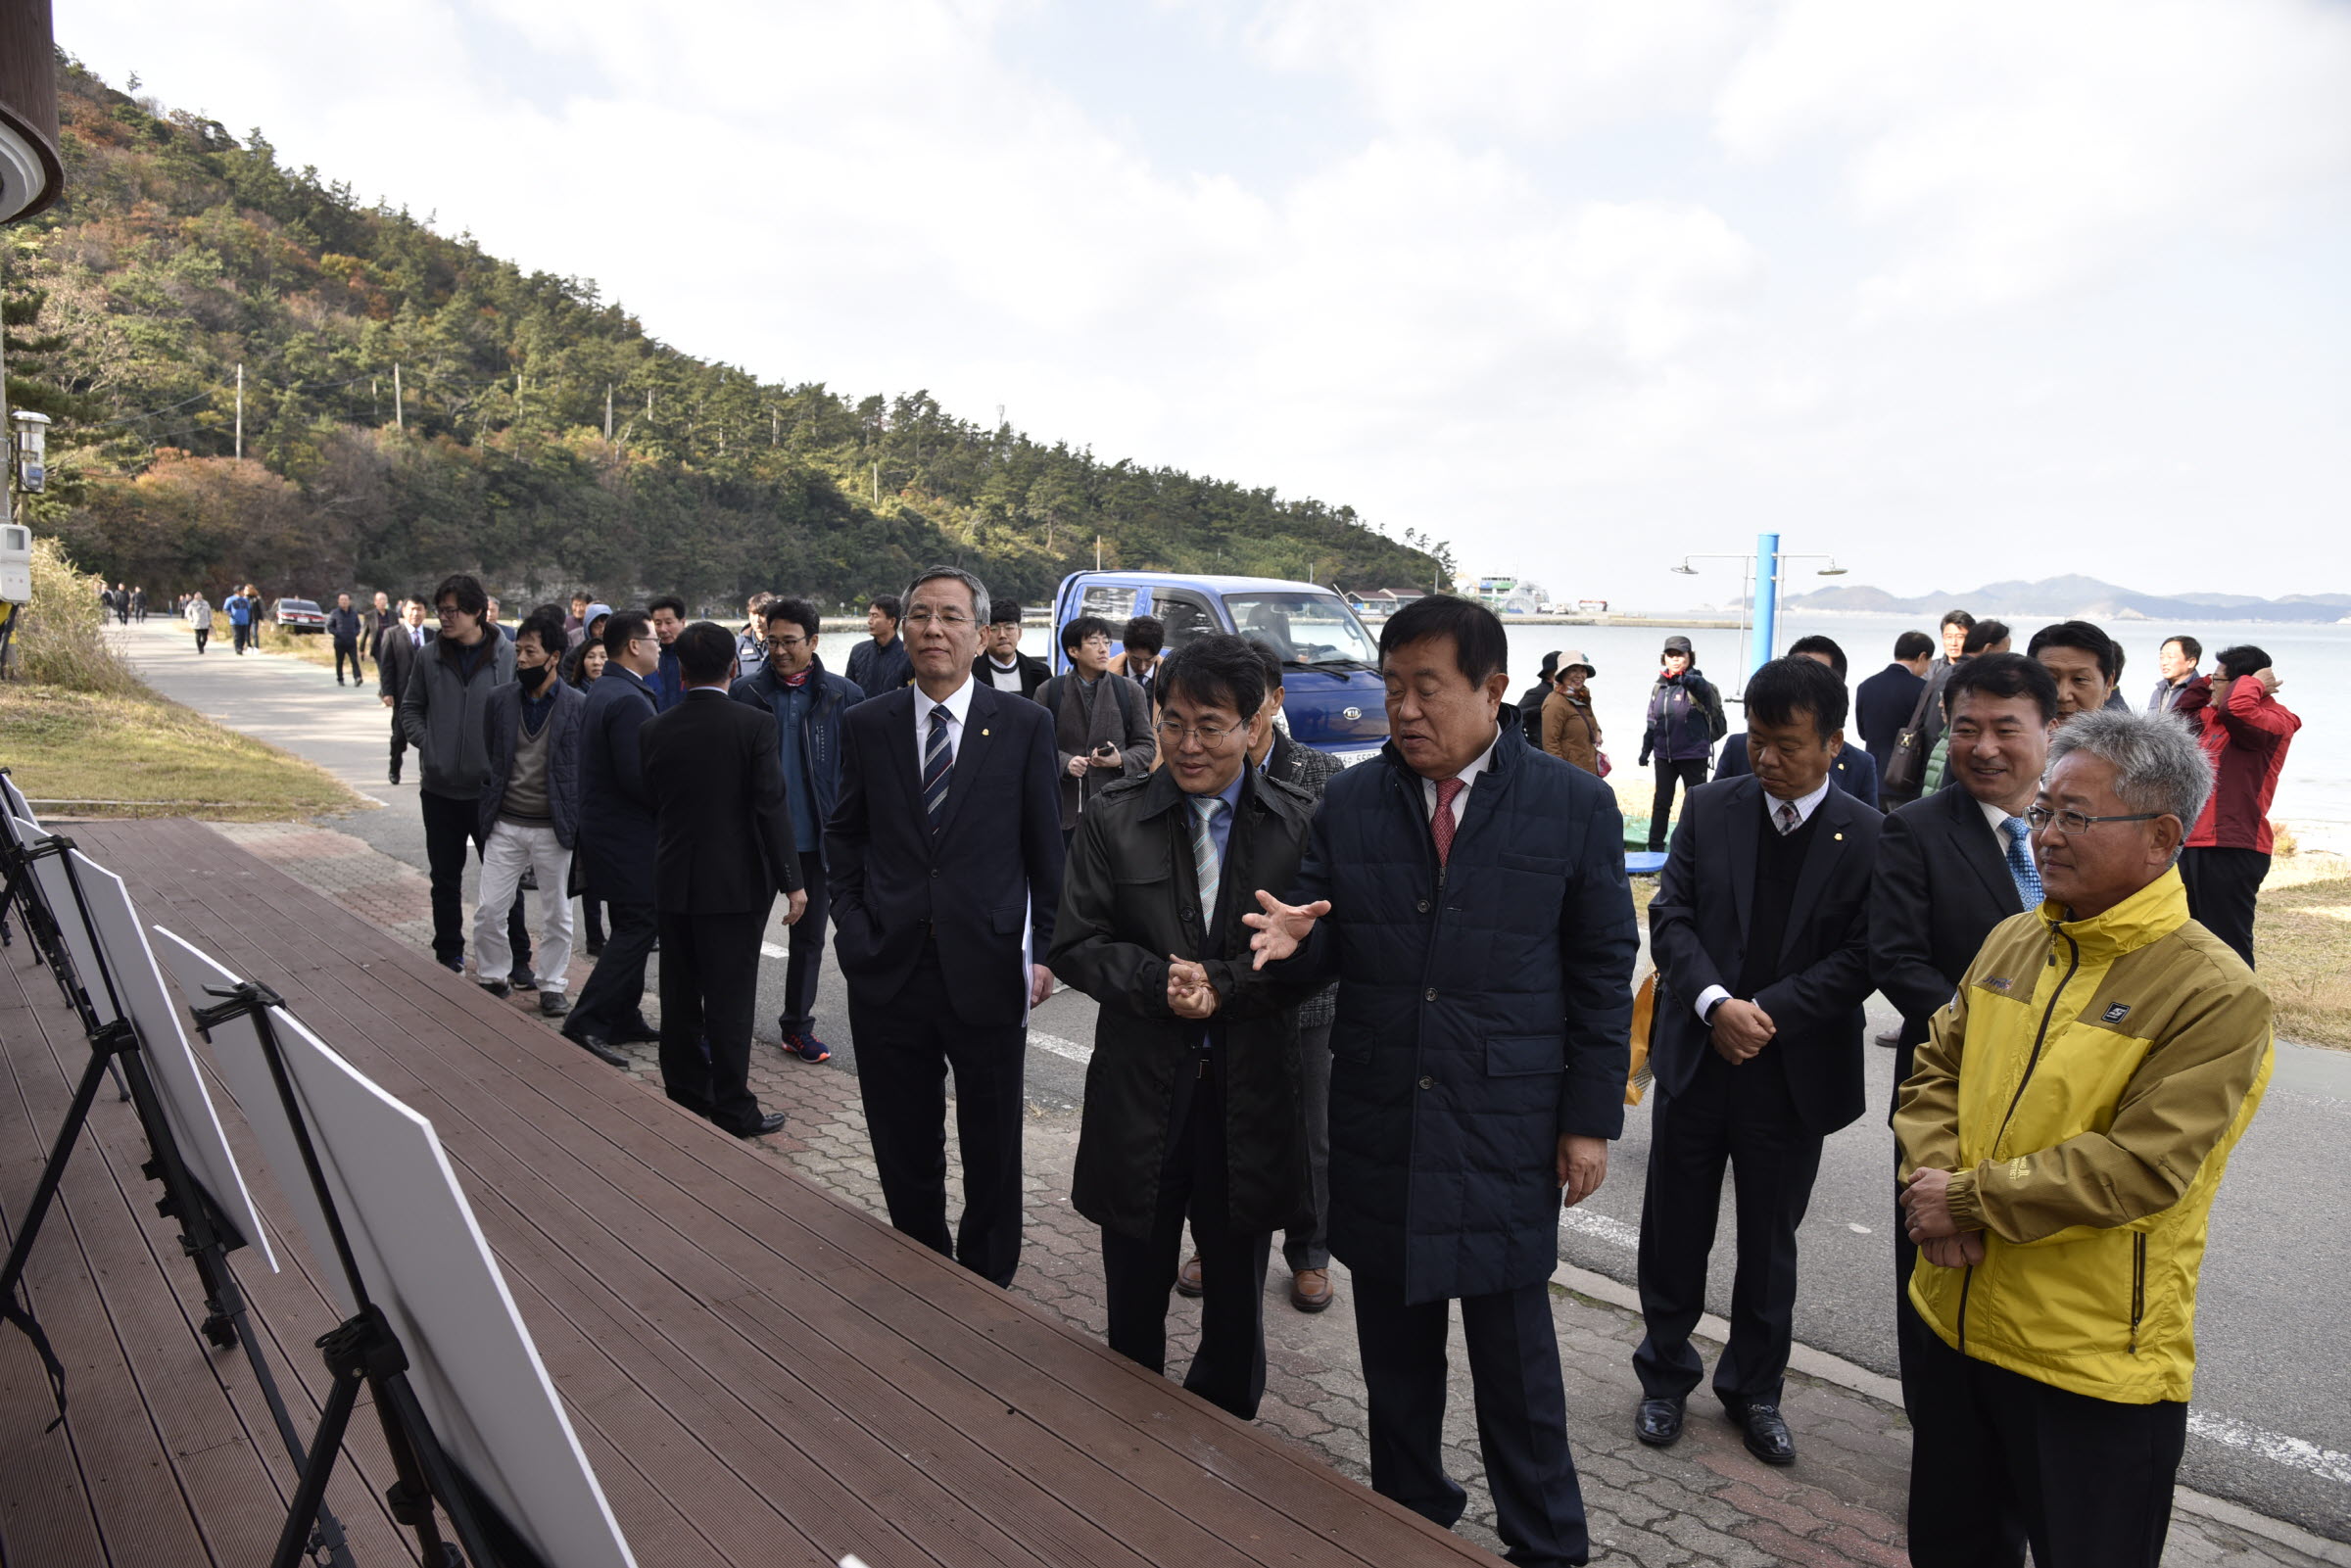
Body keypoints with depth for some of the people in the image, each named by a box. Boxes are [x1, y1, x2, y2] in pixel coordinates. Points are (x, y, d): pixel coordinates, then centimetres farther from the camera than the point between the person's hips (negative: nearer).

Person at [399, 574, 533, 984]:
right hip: (439, 787, 3)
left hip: (491, 787, -3)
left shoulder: (508, 656, -6)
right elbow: (410, 708, 14)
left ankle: (517, 959, 14)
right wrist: (425, 743, -2)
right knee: (445, 878, 14)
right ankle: (449, 955, 27)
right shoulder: (429, 657, 1)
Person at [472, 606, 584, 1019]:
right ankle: (492, 979, 24)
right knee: (489, 910, 5)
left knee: (556, 914, 8)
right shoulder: (499, 699, 3)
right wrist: (488, 808, 5)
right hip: (505, 825, 3)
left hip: (553, 828, -2)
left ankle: (552, 985, 23)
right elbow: (486, 756, 11)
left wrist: (576, 823, -6)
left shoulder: (578, 706, -7)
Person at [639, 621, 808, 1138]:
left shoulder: (653, 730, -1)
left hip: (673, 882, 4)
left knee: (680, 997, 14)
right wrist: (791, 879, -9)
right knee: (730, 998, 1)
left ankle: (685, 1097, 26)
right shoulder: (754, 724, -12)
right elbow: (771, 805, -14)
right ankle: (733, 1110, 7)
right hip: (736, 882, -4)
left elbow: (650, 803, 7)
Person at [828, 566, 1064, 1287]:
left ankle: (986, 1282, 34)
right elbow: (844, 835, 11)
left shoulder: (1025, 725, -3)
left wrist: (1046, 949, -3)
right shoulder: (866, 724, 2)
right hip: (888, 970, 2)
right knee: (904, 1151, 16)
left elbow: (1047, 848, 0)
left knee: (991, 1152, 13)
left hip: (987, 972, -2)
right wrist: (852, 923, -1)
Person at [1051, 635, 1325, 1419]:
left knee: (1236, 1296, 18)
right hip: (1139, 1087, 0)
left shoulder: (1300, 823, -4)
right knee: (1135, 1292, 16)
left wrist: (1222, 985, -20)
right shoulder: (1113, 819, -2)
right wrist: (1158, 982, -19)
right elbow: (1073, 945, -4)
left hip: (1250, 1093, 0)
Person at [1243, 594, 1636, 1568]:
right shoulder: (1350, 804, 1)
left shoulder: (1573, 806, -4)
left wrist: (1590, 1117, -3)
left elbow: (1602, 972, -1)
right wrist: (1295, 939, -19)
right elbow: (1328, 955, 5)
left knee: (1516, 1353, 10)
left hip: (1507, 1129, -2)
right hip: (1377, 1123, 3)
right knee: (1395, 1349, 17)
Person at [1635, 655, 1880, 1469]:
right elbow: (1670, 916, -4)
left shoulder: (1868, 836, -6)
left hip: (1796, 1074, -1)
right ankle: (1665, 1376, 33)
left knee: (1770, 1242, 16)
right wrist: (1715, 1004, -19)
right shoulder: (1709, 810, 0)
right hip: (1695, 1060, 1)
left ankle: (1754, 1388, 36)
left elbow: (1859, 958, -9)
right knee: (1674, 1232, 12)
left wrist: (1766, 1011, -18)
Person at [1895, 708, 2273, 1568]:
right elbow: (1935, 1069, 7)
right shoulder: (2012, 941, 3)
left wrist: (1970, 1200, -18)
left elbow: (2141, 1168, -24)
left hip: (2095, 1367, -6)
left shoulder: (2217, 996, -18)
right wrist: (1931, 1178, -11)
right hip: (1955, 1324, 6)